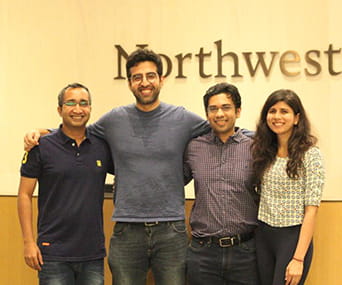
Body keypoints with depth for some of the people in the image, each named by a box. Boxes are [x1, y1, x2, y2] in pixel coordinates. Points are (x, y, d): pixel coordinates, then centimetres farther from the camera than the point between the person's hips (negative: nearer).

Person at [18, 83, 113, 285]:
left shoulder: (103, 147, 5)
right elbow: (25, 195, -1)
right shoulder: (42, 147, -2)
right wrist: (29, 242, -8)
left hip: (93, 253, 3)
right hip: (54, 254, -3)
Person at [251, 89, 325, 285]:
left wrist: (298, 259, -17)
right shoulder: (265, 152, 7)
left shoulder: (310, 154, -10)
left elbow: (311, 210, -13)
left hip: (293, 237, -5)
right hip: (264, 237, 5)